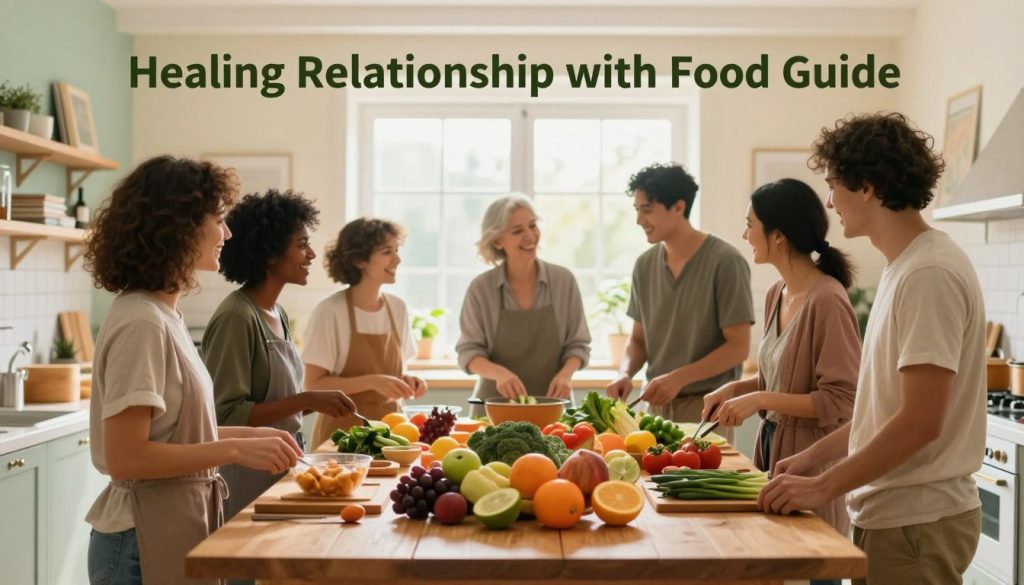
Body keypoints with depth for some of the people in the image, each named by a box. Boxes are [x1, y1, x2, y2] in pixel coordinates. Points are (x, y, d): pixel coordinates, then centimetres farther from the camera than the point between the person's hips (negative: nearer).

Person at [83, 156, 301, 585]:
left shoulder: (162, 315, 7)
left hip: (179, 526, 9)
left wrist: (250, 434, 6)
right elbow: (125, 457, -22)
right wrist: (235, 450, -21)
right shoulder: (141, 324, -19)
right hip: (147, 539, -9)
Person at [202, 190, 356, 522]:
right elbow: (225, 414, -22)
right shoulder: (235, 318, -17)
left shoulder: (277, 314, 8)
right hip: (249, 480, -8)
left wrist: (316, 403, 4)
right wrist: (305, 401, -25)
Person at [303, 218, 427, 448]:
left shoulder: (397, 308, 5)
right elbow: (314, 384, -14)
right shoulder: (330, 311, -13)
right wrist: (372, 381, -23)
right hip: (343, 430, -5)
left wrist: (406, 380, -5)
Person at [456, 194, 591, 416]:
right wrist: (499, 372, -22)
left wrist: (565, 373, -16)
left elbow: (577, 343, 4)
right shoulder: (481, 288, -5)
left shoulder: (563, 280, -2)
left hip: (552, 405, 1)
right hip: (496, 406, -1)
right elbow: (468, 351, -3)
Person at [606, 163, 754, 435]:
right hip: (658, 404, 5)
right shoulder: (645, 265, 4)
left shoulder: (725, 262, -13)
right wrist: (625, 372, -7)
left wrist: (679, 377, -21)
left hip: (707, 405, -5)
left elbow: (738, 346, -13)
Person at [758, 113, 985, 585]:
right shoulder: (902, 267, 10)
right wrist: (817, 455, 10)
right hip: (886, 513, 8)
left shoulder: (928, 274, -19)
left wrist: (822, 488, -18)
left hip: (915, 523, -8)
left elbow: (920, 422, -23)